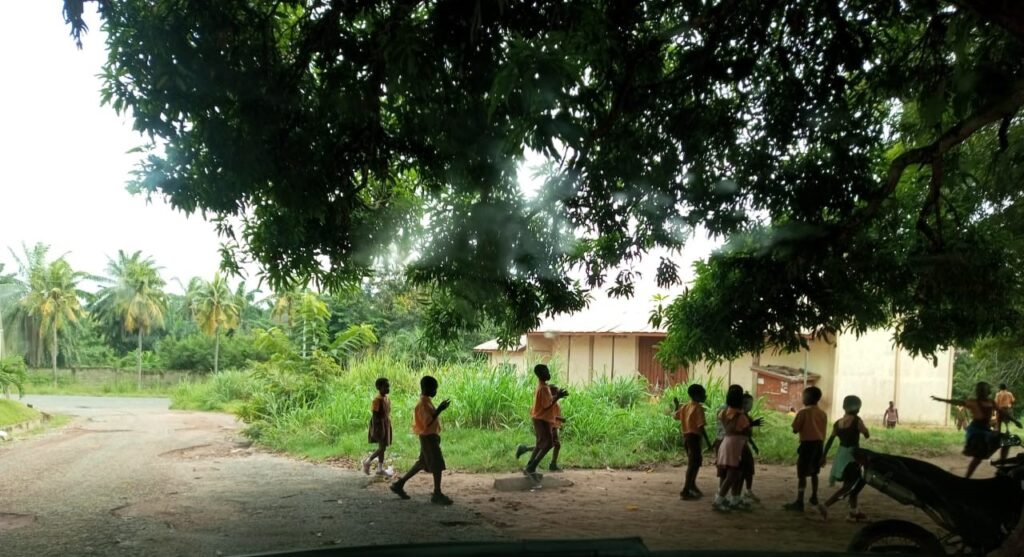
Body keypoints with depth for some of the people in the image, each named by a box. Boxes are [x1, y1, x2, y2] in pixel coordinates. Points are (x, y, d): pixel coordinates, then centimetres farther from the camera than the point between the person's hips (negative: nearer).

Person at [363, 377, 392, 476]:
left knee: (383, 447, 10)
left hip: (386, 425, 8)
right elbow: (374, 416, -18)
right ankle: (367, 462, 8)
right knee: (382, 448, -8)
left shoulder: (387, 399, 9)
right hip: (379, 426, -8)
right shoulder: (377, 400, -17)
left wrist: (389, 427, 17)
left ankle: (380, 469, 16)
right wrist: (374, 430, -21)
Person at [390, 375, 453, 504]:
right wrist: (439, 410, -25)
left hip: (431, 437, 10)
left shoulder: (426, 401, 11)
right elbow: (427, 423, -25)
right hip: (428, 437, -10)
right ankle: (437, 494, 6)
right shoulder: (423, 403, -19)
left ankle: (399, 484, 21)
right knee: (437, 465, -3)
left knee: (422, 464, 15)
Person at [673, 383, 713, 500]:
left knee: (696, 460, 25)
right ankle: (685, 492, -4)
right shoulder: (699, 408, -16)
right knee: (693, 464, -4)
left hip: (686, 437, 9)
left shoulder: (685, 406, 9)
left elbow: (676, 415, 26)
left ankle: (692, 485, 39)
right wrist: (708, 442, -19)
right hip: (694, 437, -9)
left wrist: (676, 405, 43)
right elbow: (701, 427, -21)